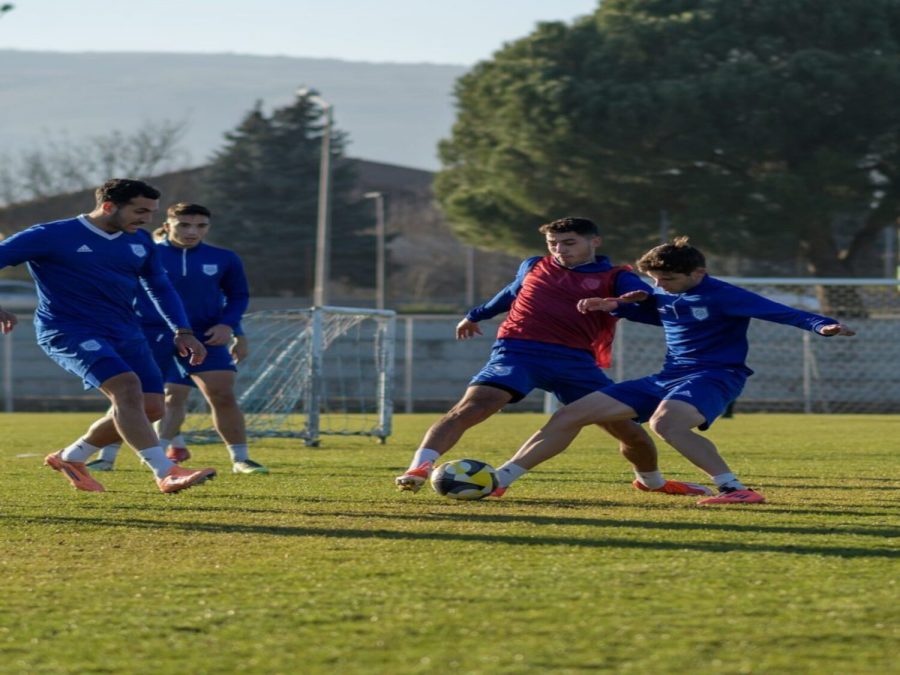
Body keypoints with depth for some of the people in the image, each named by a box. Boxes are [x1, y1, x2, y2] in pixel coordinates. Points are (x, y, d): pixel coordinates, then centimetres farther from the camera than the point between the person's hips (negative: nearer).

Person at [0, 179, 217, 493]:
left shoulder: (140, 242, 11)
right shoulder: (51, 236, -9)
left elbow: (161, 289, 24)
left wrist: (182, 331, 12)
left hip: (124, 333, 8)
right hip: (69, 332, -8)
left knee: (151, 407, -1)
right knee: (127, 386, -28)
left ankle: (70, 458, 18)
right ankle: (166, 473, -31)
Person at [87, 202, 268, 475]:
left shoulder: (223, 259, 2)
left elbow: (238, 295, 14)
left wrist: (227, 324, -3)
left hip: (204, 337, 1)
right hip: (151, 336, -1)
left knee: (223, 396, -9)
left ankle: (240, 459, 2)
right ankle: (106, 458, 5)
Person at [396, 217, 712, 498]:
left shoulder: (615, 277, 7)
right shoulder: (533, 267, 17)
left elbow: (645, 296, -14)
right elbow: (512, 293, 38)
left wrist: (640, 297, -40)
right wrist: (476, 316, 51)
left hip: (576, 361, 0)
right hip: (518, 350, 0)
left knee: (626, 427, 4)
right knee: (473, 406, -24)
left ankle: (651, 480, 35)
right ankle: (418, 468, -32)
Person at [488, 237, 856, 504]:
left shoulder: (722, 295, -16)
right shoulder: (664, 297, 9)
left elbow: (780, 311, -25)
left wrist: (822, 325, -41)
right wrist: (614, 307, 15)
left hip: (714, 375, -8)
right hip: (668, 377, 8)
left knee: (665, 421, -43)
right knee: (570, 416, 3)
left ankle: (734, 489, -34)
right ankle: (500, 479, 10)